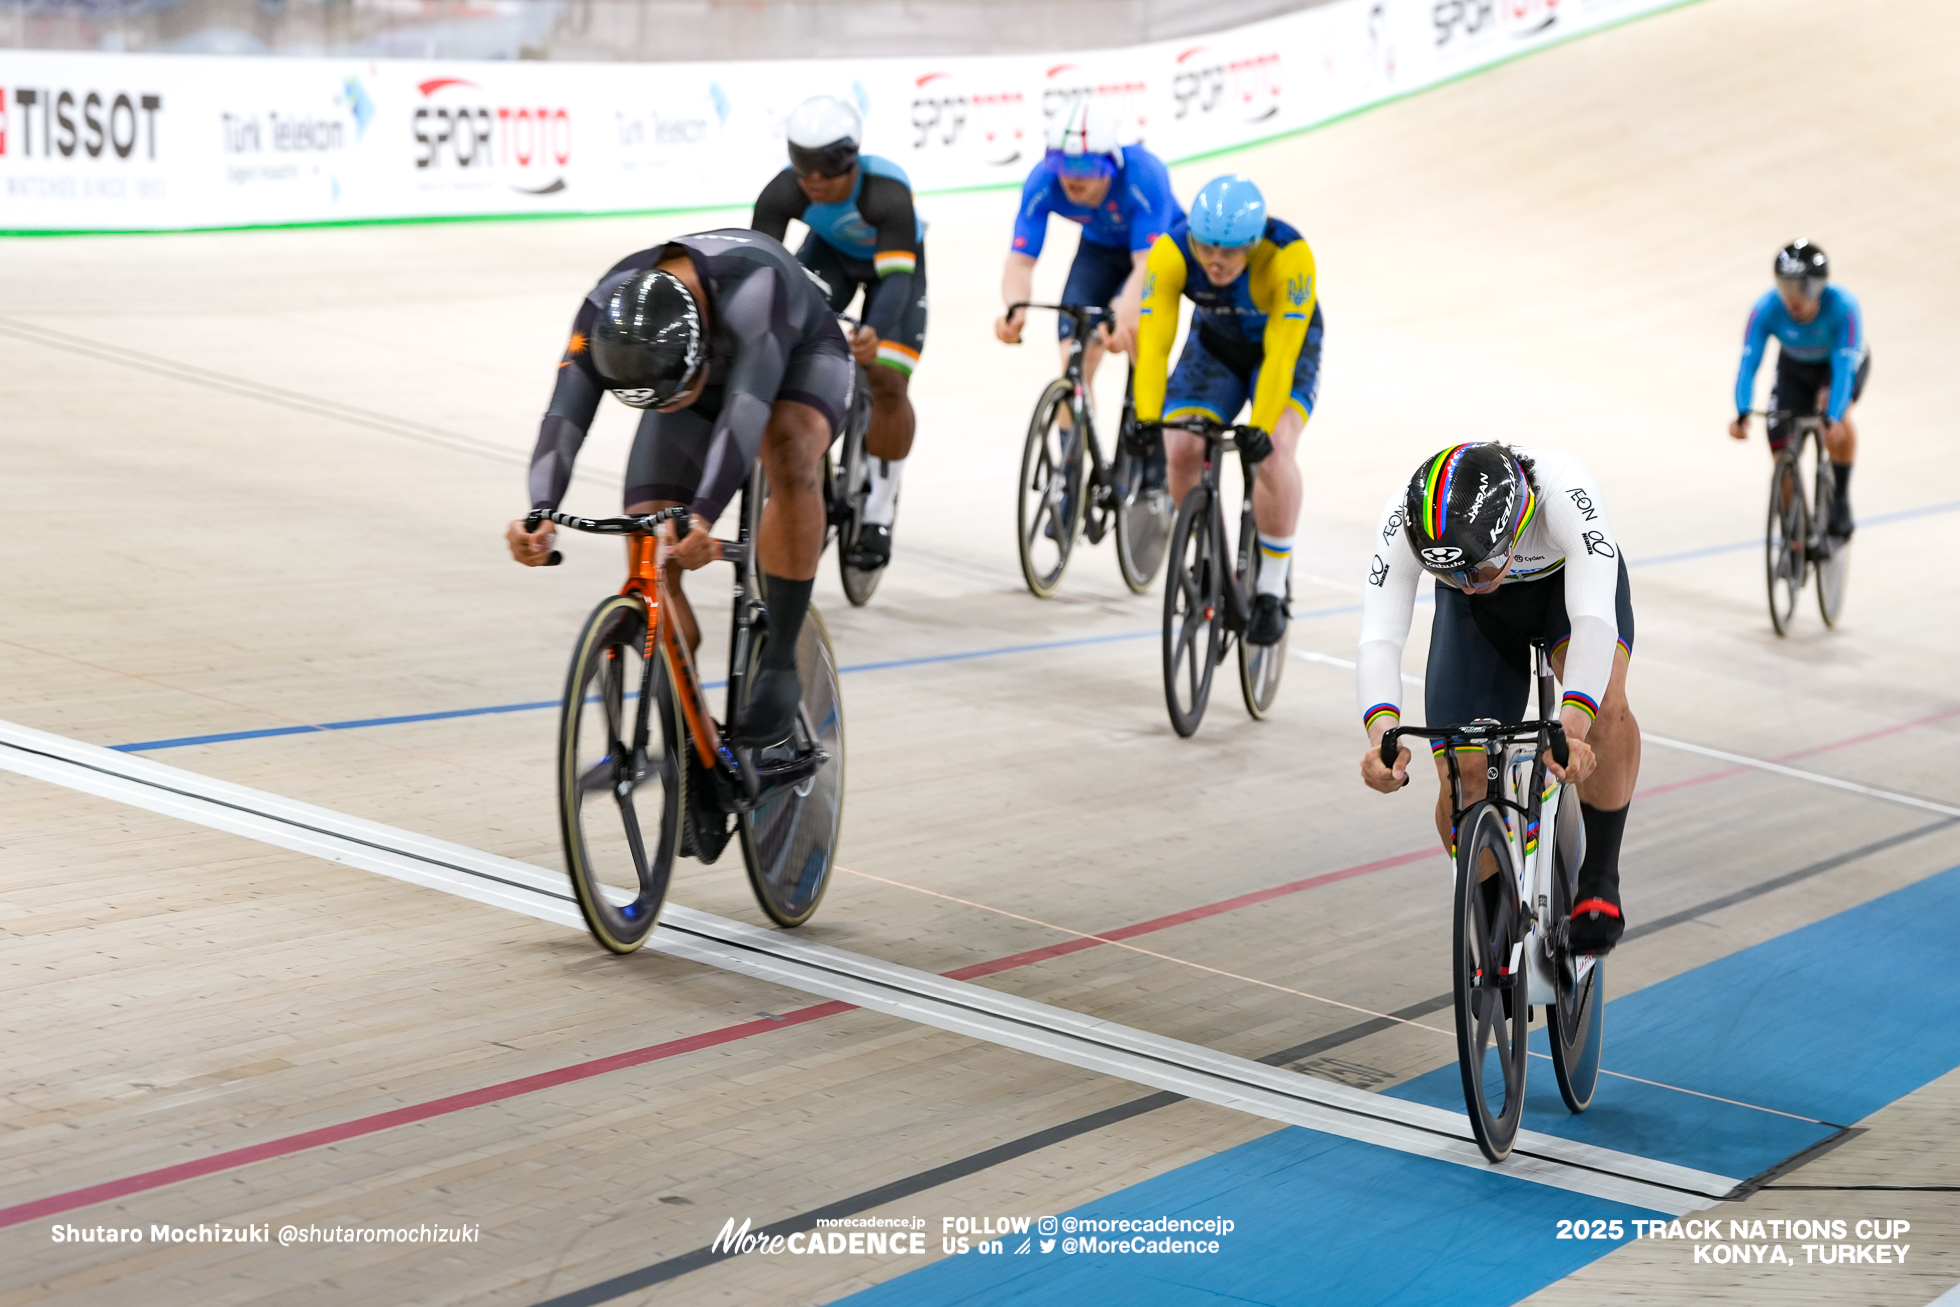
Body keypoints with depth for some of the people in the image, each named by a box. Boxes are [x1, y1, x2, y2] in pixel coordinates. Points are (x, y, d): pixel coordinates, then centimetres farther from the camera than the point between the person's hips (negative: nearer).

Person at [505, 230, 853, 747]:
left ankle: (778, 663, -24)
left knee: (790, 458, -38)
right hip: (699, 374, 3)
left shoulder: (753, 284, -45)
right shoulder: (605, 310, -32)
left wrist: (703, 516, -67)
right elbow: (564, 415, -40)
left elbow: (746, 406, -54)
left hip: (801, 358, -3)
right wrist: (540, 513, -58)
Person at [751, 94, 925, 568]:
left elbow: (897, 276, -47)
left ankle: (880, 515, 4)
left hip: (894, 258, -3)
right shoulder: (783, 192, -32)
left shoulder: (887, 191, -41)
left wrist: (875, 333, -65)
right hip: (830, 250, 3)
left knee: (886, 383, -13)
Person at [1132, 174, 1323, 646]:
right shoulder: (1171, 253, -31)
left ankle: (1271, 591, -13)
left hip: (1287, 346, -3)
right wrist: (1147, 418, -44)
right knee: (1183, 450, -18)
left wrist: (1261, 427, -46)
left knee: (1274, 449, -26)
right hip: (1214, 344, 3)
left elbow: (1280, 353, -38)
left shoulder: (1289, 256, -37)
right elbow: (1153, 341, -33)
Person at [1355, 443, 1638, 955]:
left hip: (1570, 580, -2)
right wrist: (1382, 731, -60)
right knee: (1463, 783, -11)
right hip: (1476, 618, 2)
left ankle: (1599, 879, -13)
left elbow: (1594, 620, -50)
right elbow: (1379, 639, -41)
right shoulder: (1403, 522, -36)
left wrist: (1573, 725, -65)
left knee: (1605, 706, -33)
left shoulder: (1564, 491, -42)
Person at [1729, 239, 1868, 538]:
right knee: (1783, 453, -8)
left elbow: (1843, 367, -42)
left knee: (1834, 411, -35)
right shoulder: (1766, 309, -31)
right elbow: (1748, 364, -36)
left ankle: (1841, 500, -15)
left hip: (1842, 361, -3)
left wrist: (1833, 419, -56)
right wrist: (1742, 415, -52)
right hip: (1795, 367, 3)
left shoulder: (1843, 307, -37)